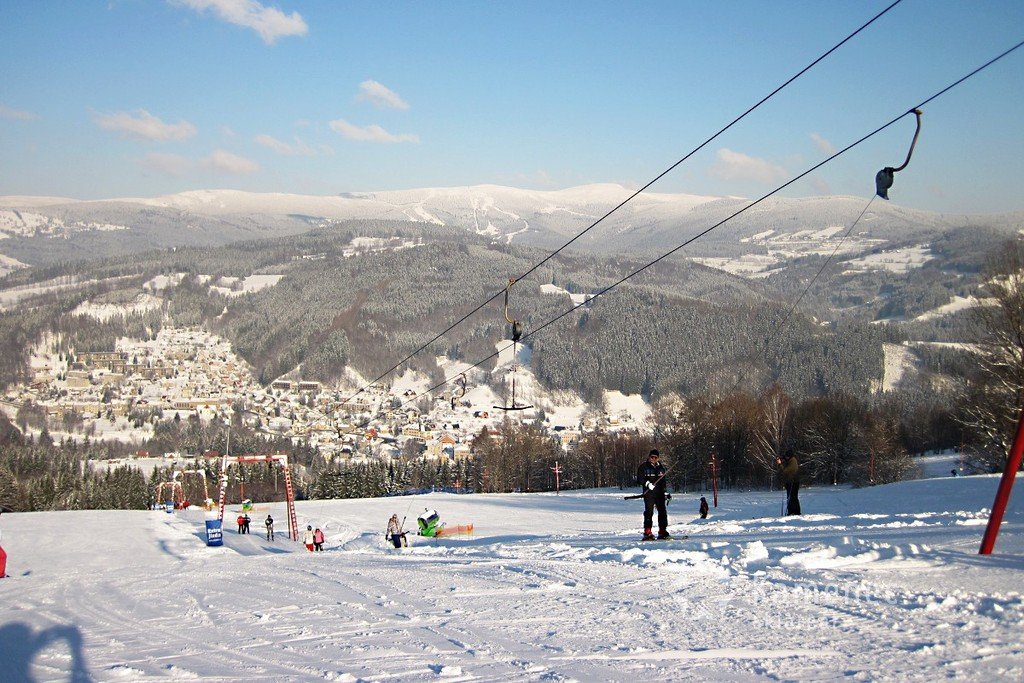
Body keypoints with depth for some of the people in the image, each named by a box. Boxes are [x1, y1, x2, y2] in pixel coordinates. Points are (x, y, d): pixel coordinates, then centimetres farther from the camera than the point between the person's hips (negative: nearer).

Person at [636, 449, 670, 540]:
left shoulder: (661, 467, 18)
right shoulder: (643, 467, 3)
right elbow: (639, 479, -3)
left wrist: (665, 492, 20)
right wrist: (647, 483, -19)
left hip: (660, 493, 5)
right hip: (649, 493, -5)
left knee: (662, 512, 2)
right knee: (649, 512, -10)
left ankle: (662, 532, 9)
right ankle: (647, 533, -10)